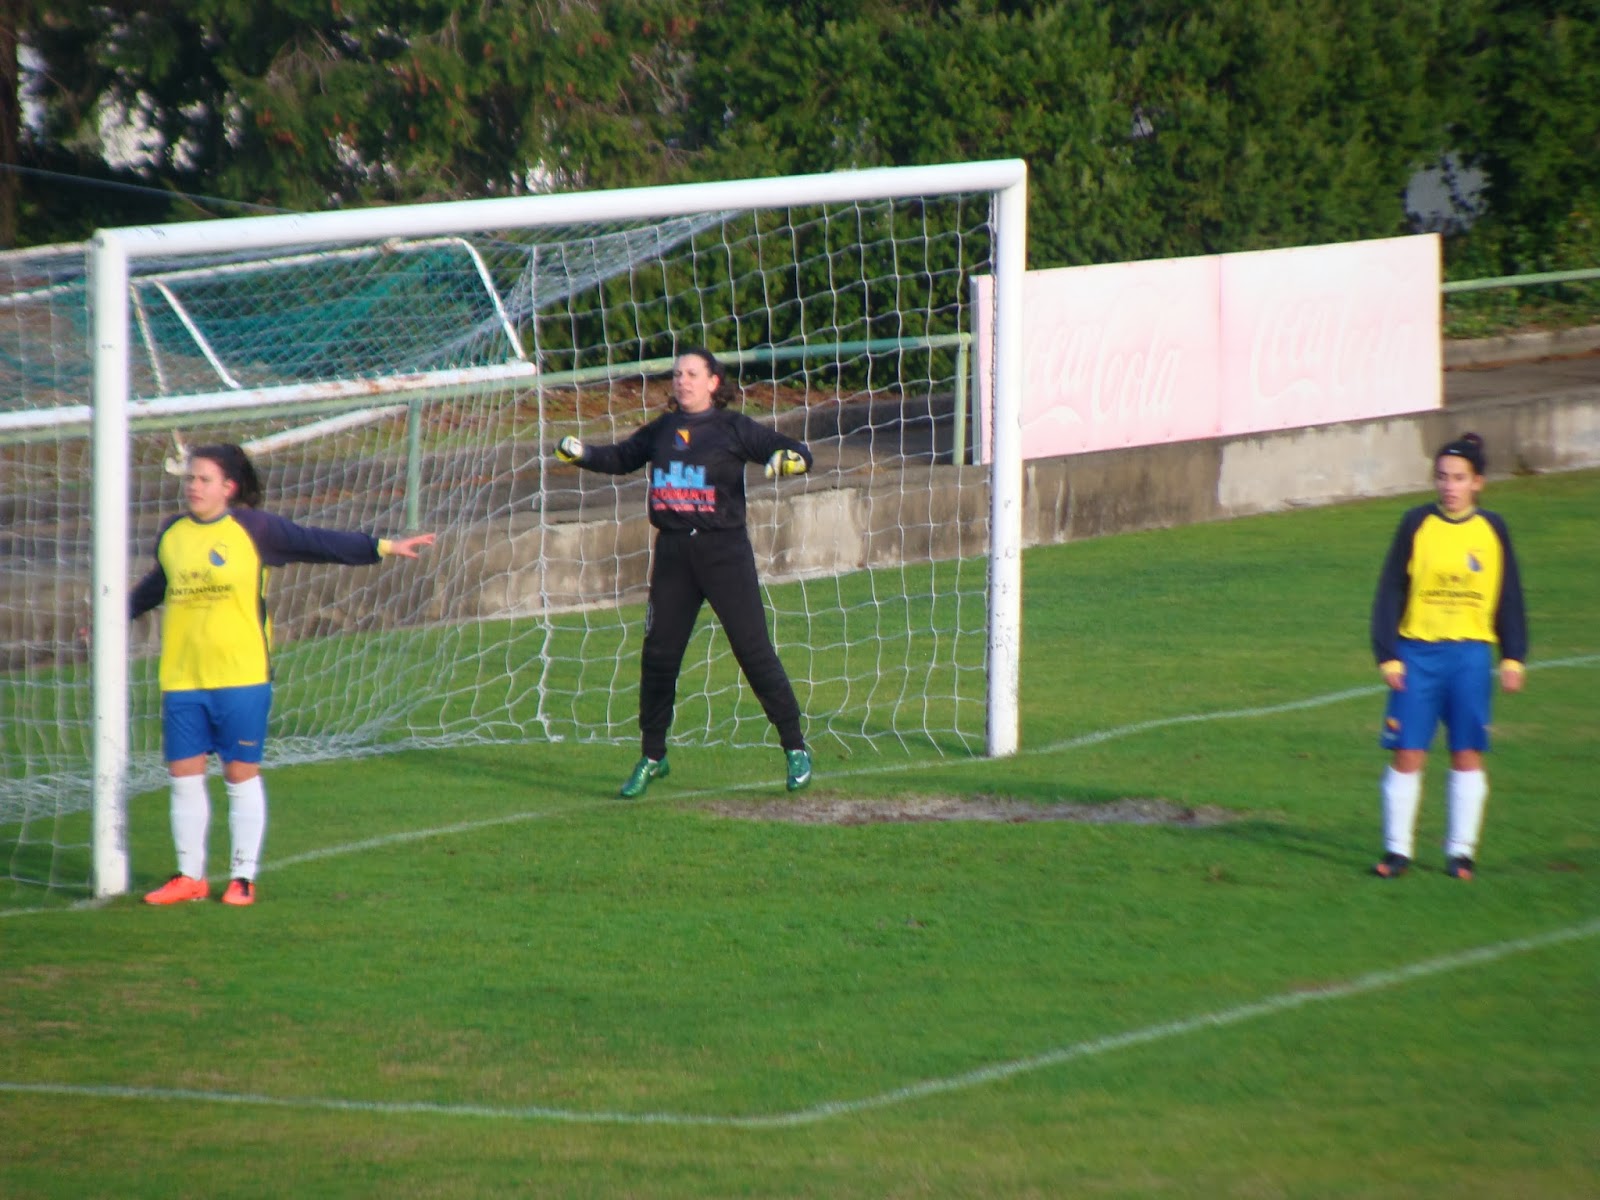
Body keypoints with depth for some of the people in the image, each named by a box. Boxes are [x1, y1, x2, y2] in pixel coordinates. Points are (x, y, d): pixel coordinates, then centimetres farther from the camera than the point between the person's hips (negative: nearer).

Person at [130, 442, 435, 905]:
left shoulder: (253, 528, -3)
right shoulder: (172, 534, 9)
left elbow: (316, 543, -1)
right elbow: (155, 585, 28)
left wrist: (382, 547, -5)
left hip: (241, 676, -4)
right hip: (181, 676, 4)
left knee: (241, 775, 1)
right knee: (184, 774, 5)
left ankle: (244, 877, 10)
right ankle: (190, 876, 16)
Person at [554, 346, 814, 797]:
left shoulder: (733, 428, -3)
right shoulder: (662, 431, 11)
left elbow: (799, 452, -6)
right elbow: (622, 458, 26)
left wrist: (787, 458, -29)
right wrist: (580, 454, 9)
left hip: (724, 551, -4)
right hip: (673, 552, 5)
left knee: (753, 650, -6)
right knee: (658, 654, 6)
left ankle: (795, 748, 3)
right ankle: (651, 757, 20)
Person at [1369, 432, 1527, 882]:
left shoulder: (1491, 530, 4)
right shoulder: (1417, 525, -2)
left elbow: (1509, 598, 11)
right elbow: (1390, 593, 1)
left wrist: (1513, 658, 7)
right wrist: (1387, 655, -5)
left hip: (1471, 654, 1)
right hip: (1418, 651, -1)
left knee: (1467, 755, 5)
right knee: (1408, 755, -2)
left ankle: (1461, 850, 14)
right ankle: (1397, 849, 6)